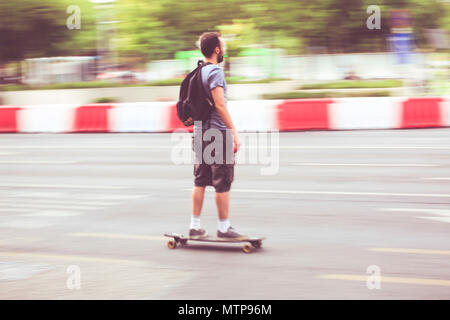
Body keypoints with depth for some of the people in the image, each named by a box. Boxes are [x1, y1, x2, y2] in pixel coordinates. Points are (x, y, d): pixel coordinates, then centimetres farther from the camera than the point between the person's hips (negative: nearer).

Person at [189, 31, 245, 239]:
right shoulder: (215, 72, -13)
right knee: (222, 183, -2)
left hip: (200, 132, 9)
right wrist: (234, 132, -18)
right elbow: (220, 105, -20)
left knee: (200, 181, 10)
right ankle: (224, 228, 3)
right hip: (218, 132, -9)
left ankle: (195, 226, 11)